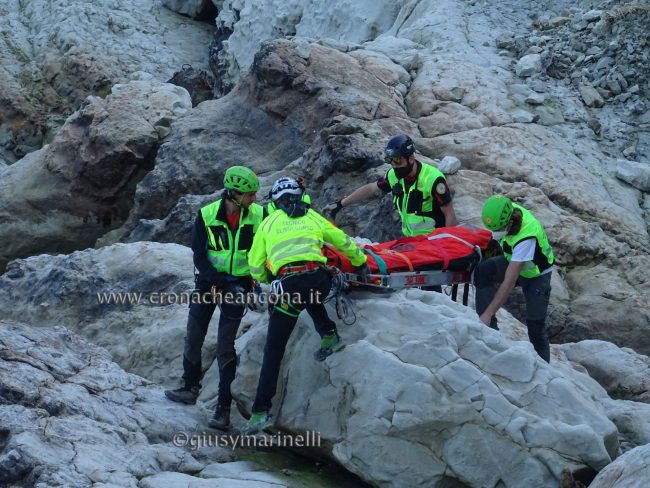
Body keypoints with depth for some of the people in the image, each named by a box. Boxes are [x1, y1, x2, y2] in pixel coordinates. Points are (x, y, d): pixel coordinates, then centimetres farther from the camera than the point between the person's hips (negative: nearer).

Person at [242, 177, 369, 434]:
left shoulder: (268, 223, 19)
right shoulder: (312, 217, 22)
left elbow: (255, 266, 18)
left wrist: (267, 280, 39)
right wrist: (361, 262, 50)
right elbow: (343, 242, 32)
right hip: (319, 280, 2)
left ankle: (261, 412, 0)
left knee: (274, 349, 5)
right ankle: (329, 334, 18)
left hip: (288, 284, -2)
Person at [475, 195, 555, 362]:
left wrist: (488, 314, -43)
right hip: (514, 261, 6)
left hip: (536, 275, -6)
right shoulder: (506, 211, -23)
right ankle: (489, 329, -24)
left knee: (536, 326, -8)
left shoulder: (526, 237, -41)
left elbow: (509, 282, -42)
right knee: (483, 270, -24)